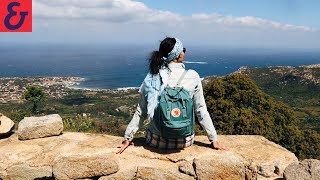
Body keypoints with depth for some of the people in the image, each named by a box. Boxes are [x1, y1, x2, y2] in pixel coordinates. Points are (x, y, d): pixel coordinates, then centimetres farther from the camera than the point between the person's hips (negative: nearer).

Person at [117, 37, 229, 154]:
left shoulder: (152, 78, -8)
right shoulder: (192, 77, -12)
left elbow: (141, 112, -4)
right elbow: (201, 110, -8)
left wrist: (128, 139, 6)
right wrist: (214, 140, 2)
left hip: (157, 141, 1)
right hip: (184, 141, 0)